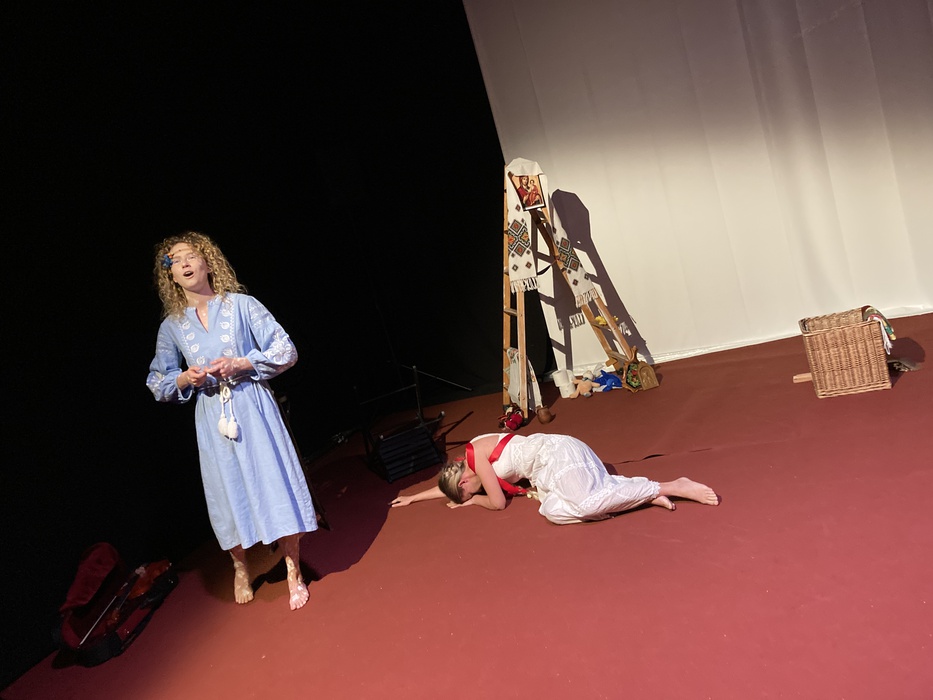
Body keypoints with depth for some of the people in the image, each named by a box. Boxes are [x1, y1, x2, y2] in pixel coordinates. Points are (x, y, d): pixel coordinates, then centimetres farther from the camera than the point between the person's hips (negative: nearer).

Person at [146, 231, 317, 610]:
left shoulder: (241, 304, -2)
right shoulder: (171, 326, 6)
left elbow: (286, 351, -4)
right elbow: (158, 383, 12)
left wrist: (241, 364, -16)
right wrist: (186, 379, -9)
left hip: (254, 409, -2)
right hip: (211, 419, 3)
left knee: (274, 483, -3)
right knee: (229, 494, 9)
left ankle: (293, 572, 12)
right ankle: (240, 569, 33)